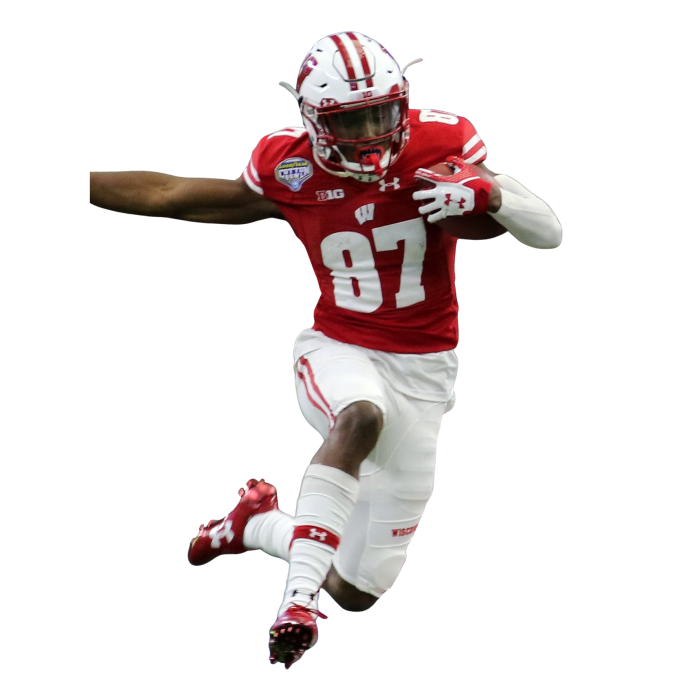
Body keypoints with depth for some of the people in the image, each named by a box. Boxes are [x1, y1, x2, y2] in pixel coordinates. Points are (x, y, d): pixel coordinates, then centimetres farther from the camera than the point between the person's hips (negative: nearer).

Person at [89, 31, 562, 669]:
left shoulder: (441, 144, -11)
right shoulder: (288, 168, -8)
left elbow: (548, 234, -12)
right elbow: (167, 196, 4)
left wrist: (487, 193, -32)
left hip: (421, 371, 1)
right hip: (338, 351, -1)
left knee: (357, 592, 2)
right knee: (361, 417, -42)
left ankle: (261, 525, 35)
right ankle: (298, 599, -35)